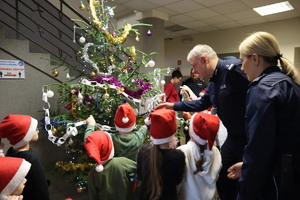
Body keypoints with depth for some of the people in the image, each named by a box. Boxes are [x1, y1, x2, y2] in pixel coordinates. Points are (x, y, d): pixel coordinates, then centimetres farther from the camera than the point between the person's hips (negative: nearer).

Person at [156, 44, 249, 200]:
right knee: (221, 177, 20)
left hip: (250, 137, -9)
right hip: (233, 136, 9)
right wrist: (173, 106, 20)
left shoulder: (234, 68, -20)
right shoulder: (213, 82, 10)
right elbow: (201, 104, 22)